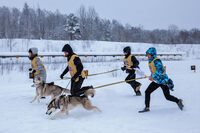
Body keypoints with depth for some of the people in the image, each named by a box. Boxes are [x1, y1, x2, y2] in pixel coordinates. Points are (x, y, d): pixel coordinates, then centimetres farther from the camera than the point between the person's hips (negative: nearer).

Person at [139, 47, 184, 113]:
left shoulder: (156, 60, -21)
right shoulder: (150, 61, 6)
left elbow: (161, 70, -31)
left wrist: (153, 77, -29)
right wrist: (152, 77, 9)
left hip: (163, 80, -8)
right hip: (156, 81, 8)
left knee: (167, 97, 2)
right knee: (147, 92, -3)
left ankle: (178, 101, 29)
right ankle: (147, 107, 6)